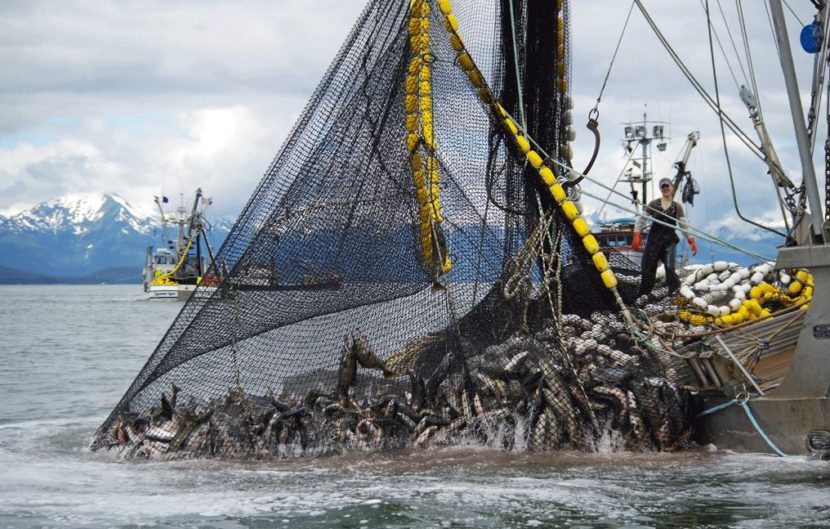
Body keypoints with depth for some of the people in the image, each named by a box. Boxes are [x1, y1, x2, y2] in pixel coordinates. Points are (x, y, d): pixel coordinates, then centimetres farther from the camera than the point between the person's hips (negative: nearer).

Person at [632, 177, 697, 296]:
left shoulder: (677, 207, 6)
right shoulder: (654, 204, 5)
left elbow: (684, 226, 3)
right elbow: (640, 220, 3)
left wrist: (691, 240, -8)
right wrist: (637, 236, -9)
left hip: (669, 241, -1)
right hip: (654, 240, 1)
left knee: (669, 267, -19)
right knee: (648, 270, 1)